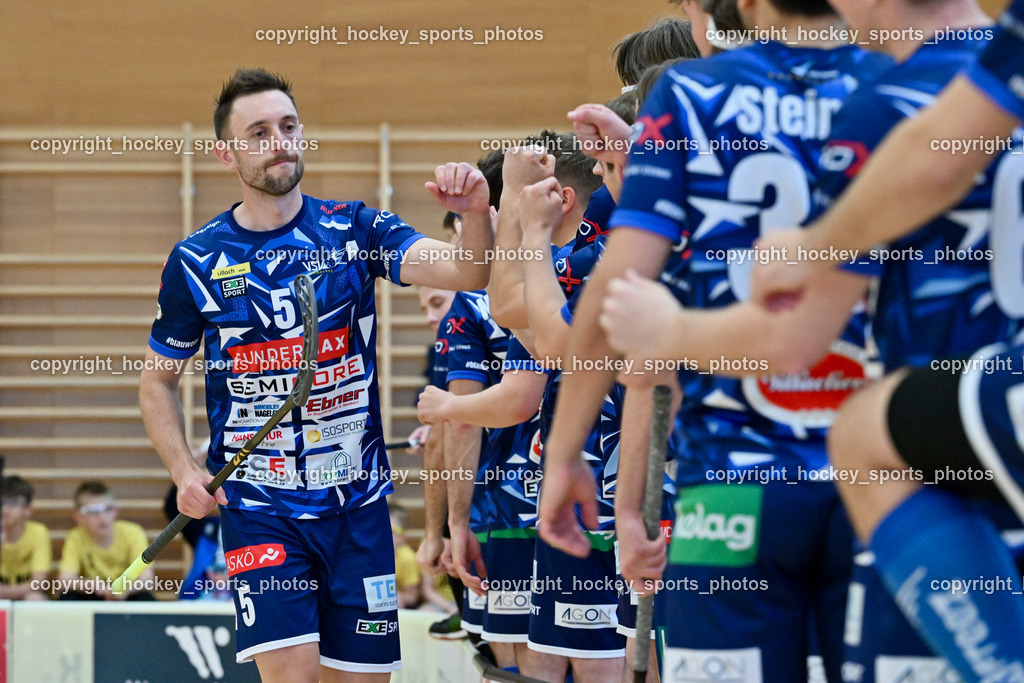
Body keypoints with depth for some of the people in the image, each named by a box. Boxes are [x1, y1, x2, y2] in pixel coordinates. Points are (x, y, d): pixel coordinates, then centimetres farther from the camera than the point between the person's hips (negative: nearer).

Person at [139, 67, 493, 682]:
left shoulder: (355, 229, 1)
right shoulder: (197, 261, 0)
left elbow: (466, 273, -13)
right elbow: (158, 379, 11)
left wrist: (475, 215, -34)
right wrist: (185, 471, -3)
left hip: (358, 501, 2)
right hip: (258, 504, -2)